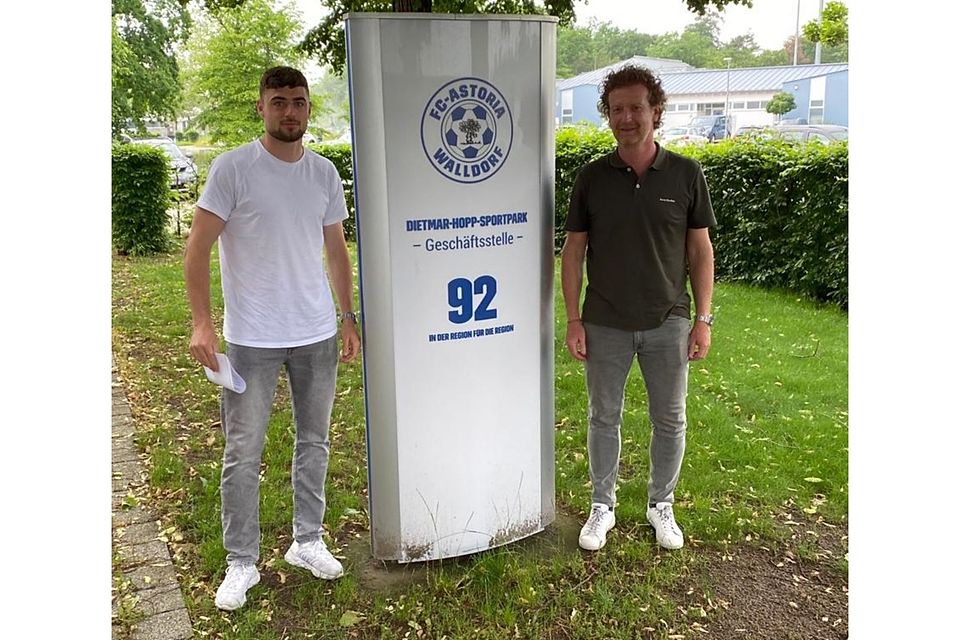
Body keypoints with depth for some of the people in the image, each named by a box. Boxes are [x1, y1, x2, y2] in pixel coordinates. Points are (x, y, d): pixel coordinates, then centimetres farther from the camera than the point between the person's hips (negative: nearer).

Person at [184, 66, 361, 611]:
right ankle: (242, 562, 19)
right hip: (251, 339, -4)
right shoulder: (233, 168, -7)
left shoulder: (324, 172, 6)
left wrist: (349, 317, 12)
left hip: (317, 335, 5)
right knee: (244, 453, 3)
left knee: (315, 443, 14)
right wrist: (202, 323, -16)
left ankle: (308, 541, 31)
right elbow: (198, 248, -8)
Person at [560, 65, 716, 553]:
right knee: (604, 417, 12)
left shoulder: (685, 174, -2)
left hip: (668, 323, 0)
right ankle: (602, 506, 30)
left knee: (670, 420, 11)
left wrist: (703, 319, -3)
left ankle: (661, 505, 33)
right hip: (605, 325, 0)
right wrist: (573, 320, -4)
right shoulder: (591, 177, -2)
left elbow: (700, 250, 1)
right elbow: (573, 250, 1)